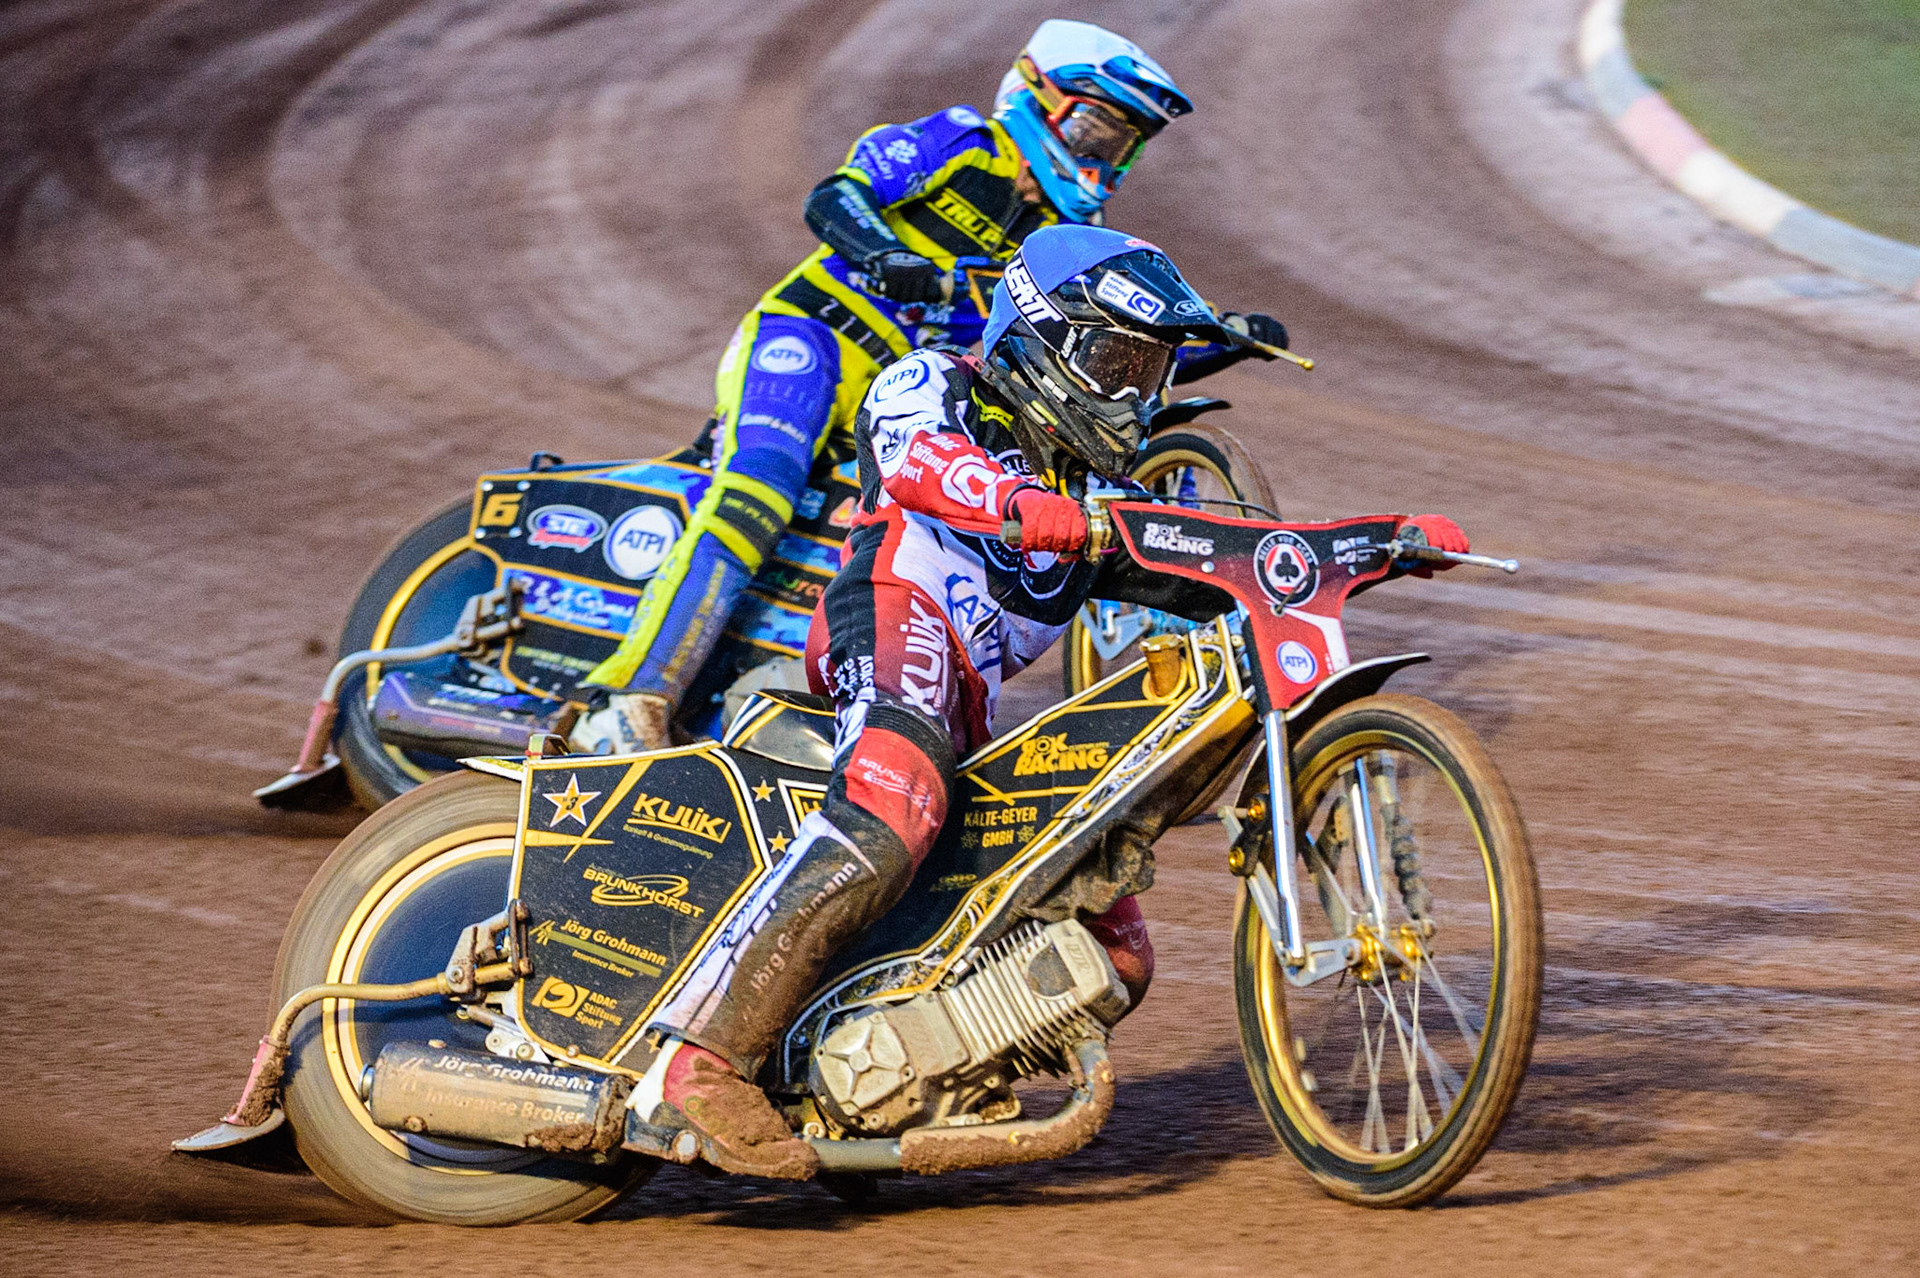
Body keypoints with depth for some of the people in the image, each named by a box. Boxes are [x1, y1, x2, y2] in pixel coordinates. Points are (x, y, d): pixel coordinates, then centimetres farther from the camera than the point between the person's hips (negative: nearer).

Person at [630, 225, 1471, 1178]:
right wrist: (1018, 503, -36)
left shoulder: (1102, 486, 30)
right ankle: (705, 1056, -45)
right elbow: (916, 455, -15)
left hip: (975, 722, 9)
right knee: (888, 818, -39)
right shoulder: (932, 386, 9)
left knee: (1117, 957, 3)